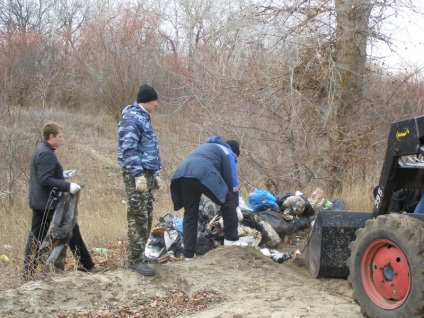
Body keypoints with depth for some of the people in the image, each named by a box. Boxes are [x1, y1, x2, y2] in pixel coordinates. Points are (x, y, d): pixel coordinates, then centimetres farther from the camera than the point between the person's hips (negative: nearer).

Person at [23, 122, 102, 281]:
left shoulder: (40, 151, 14)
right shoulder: (46, 154, -18)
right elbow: (46, 180, -24)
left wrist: (62, 175, 19)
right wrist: (68, 186, -27)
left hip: (38, 202, 10)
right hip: (49, 202, -10)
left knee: (35, 237, 8)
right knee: (72, 231, 0)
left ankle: (28, 273, 8)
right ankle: (87, 265, 8)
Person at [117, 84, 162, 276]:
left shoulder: (142, 117, 20)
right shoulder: (131, 118, -12)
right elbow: (129, 148, -21)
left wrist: (155, 173, 23)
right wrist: (138, 174, -25)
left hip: (146, 174, 10)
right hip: (137, 175, -10)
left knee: (146, 217, 12)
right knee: (138, 218, -8)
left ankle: (138, 255, 19)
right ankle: (136, 259, -4)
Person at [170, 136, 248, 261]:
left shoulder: (206, 147, 42)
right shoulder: (227, 152, 21)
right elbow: (231, 180, 16)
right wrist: (236, 206, 24)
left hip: (182, 174, 7)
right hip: (203, 173, -7)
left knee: (190, 213, 13)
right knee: (228, 201, 9)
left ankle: (189, 254, 11)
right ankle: (231, 239, 10)